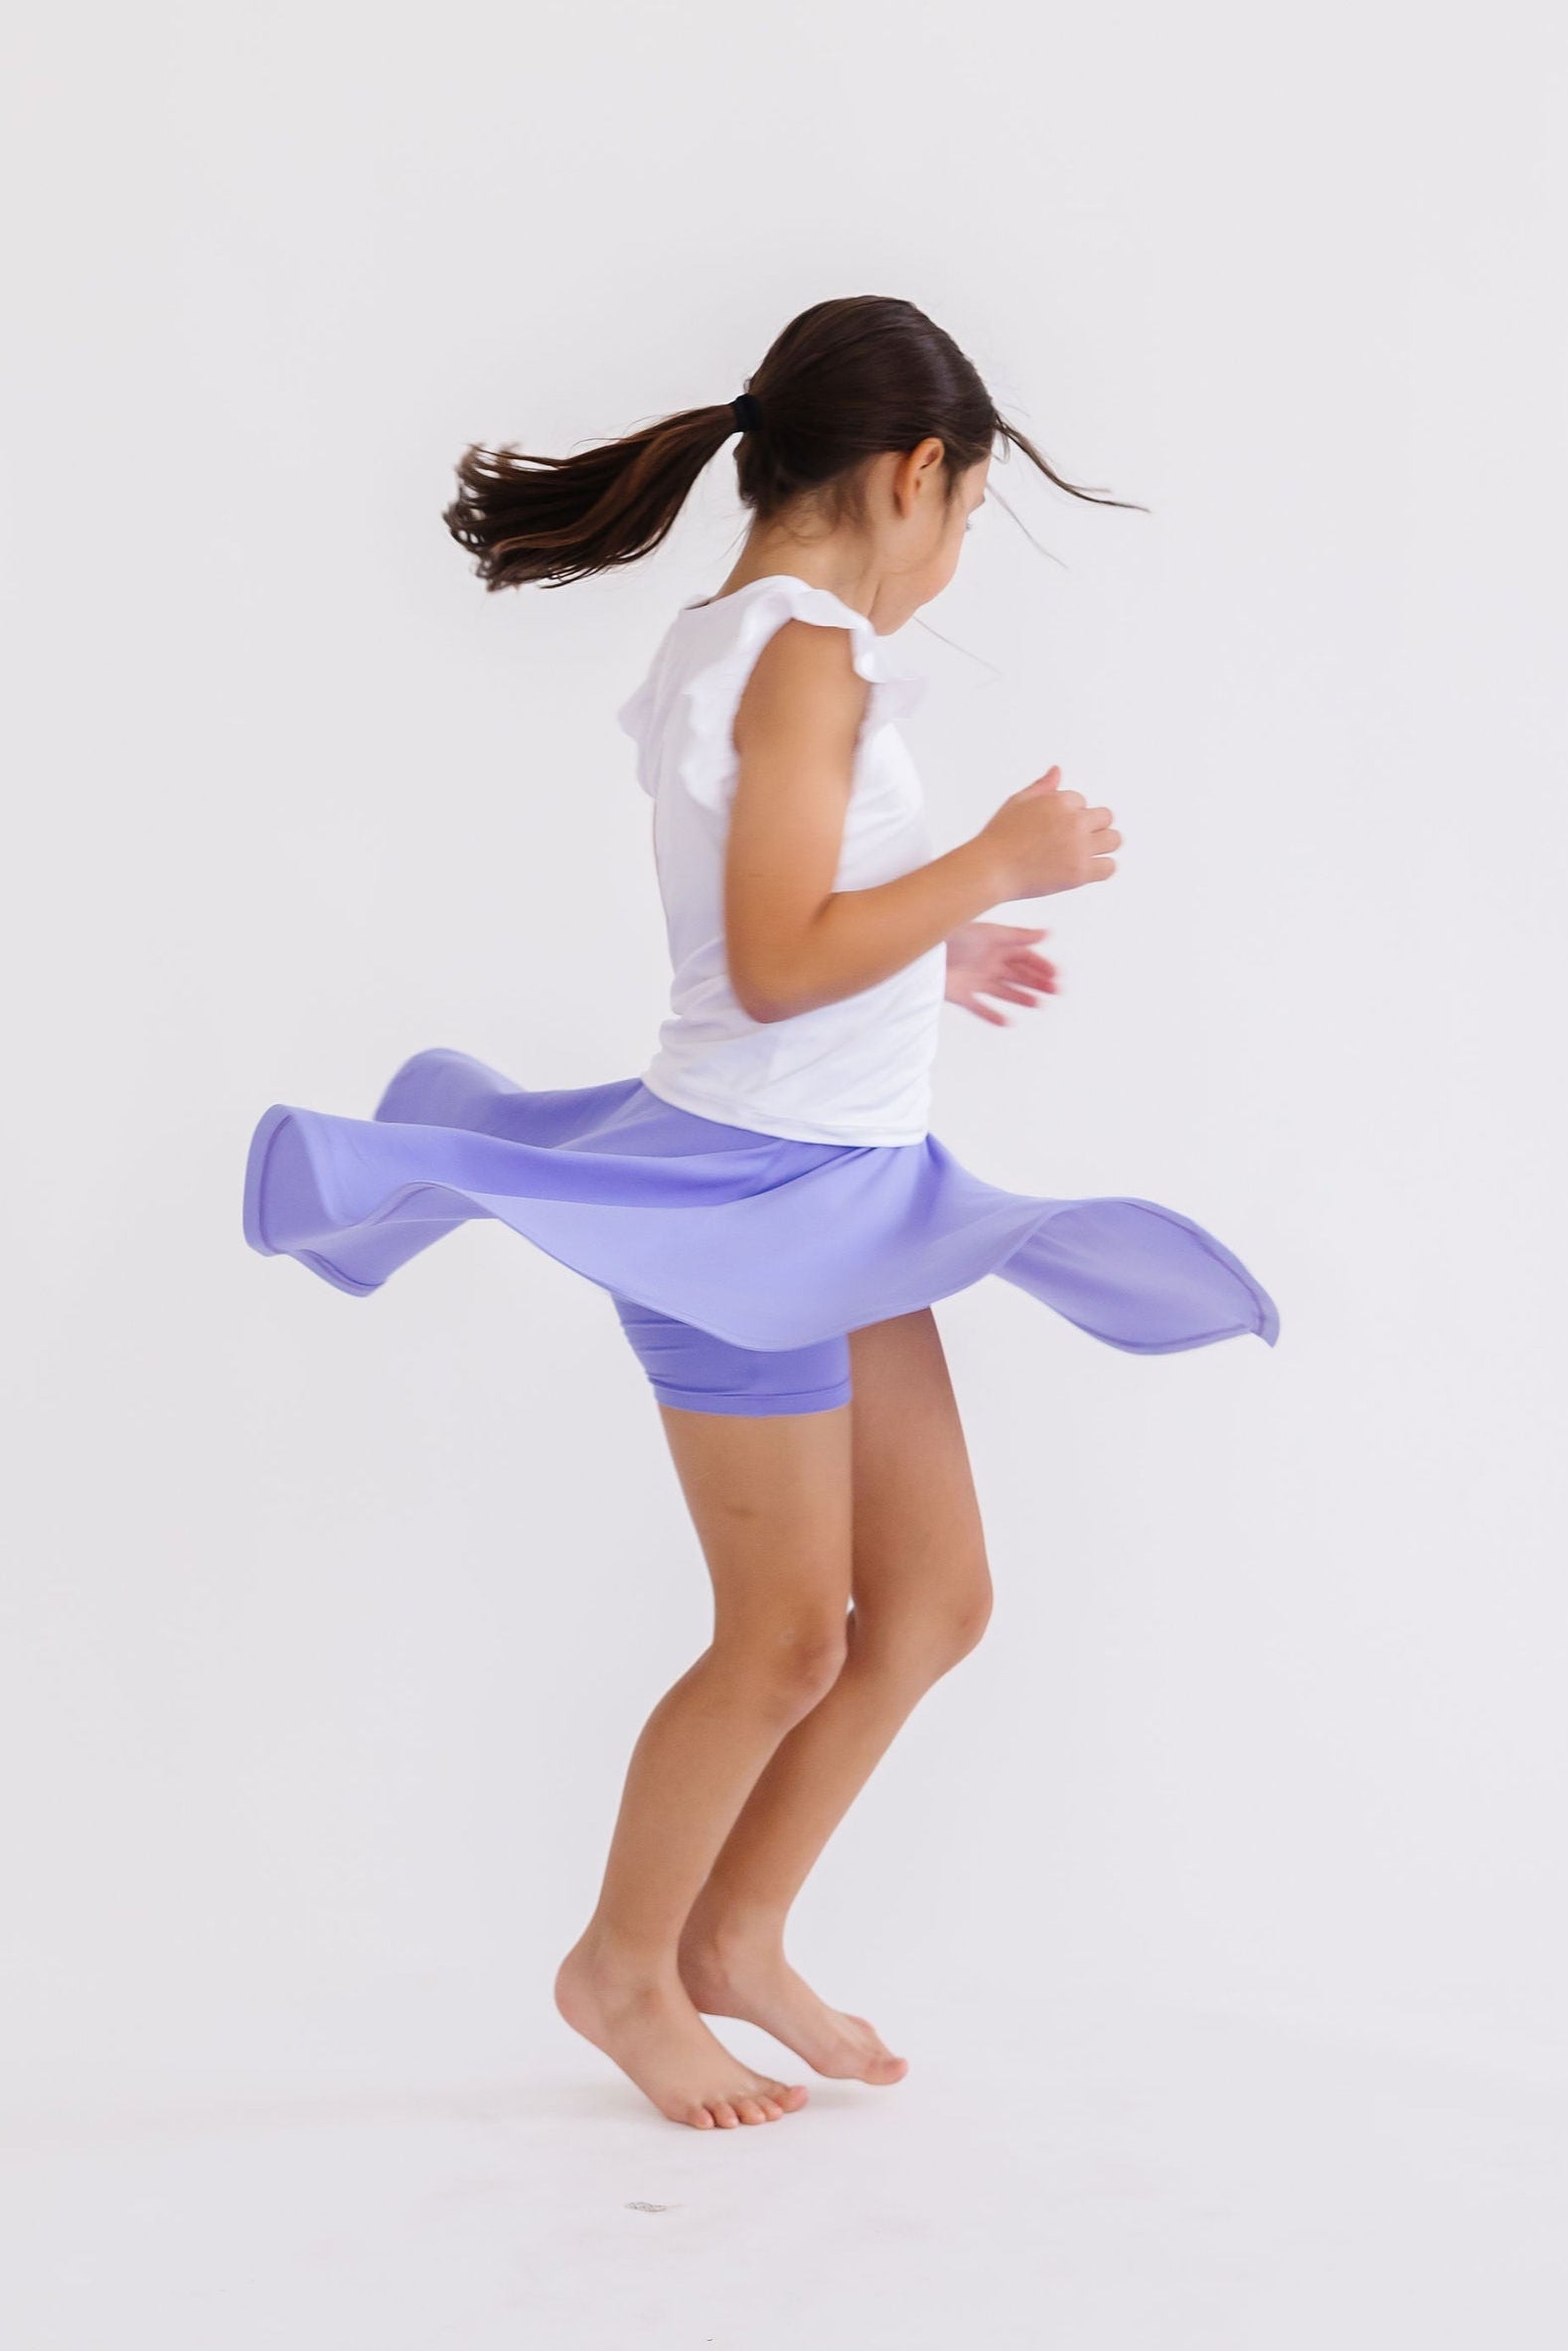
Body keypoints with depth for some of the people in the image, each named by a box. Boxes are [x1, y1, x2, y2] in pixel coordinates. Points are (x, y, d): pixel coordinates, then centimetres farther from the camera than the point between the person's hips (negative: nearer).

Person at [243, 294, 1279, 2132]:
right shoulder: (810, 652, -18)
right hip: (749, 1188, -10)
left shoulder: (731, 641, 12)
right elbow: (776, 963, -26)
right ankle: (622, 1968, 23)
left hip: (834, 1190, 10)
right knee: (787, 1636, 2)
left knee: (935, 1598, 13)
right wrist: (997, 864, -18)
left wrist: (931, 954, 27)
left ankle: (735, 1939, 27)